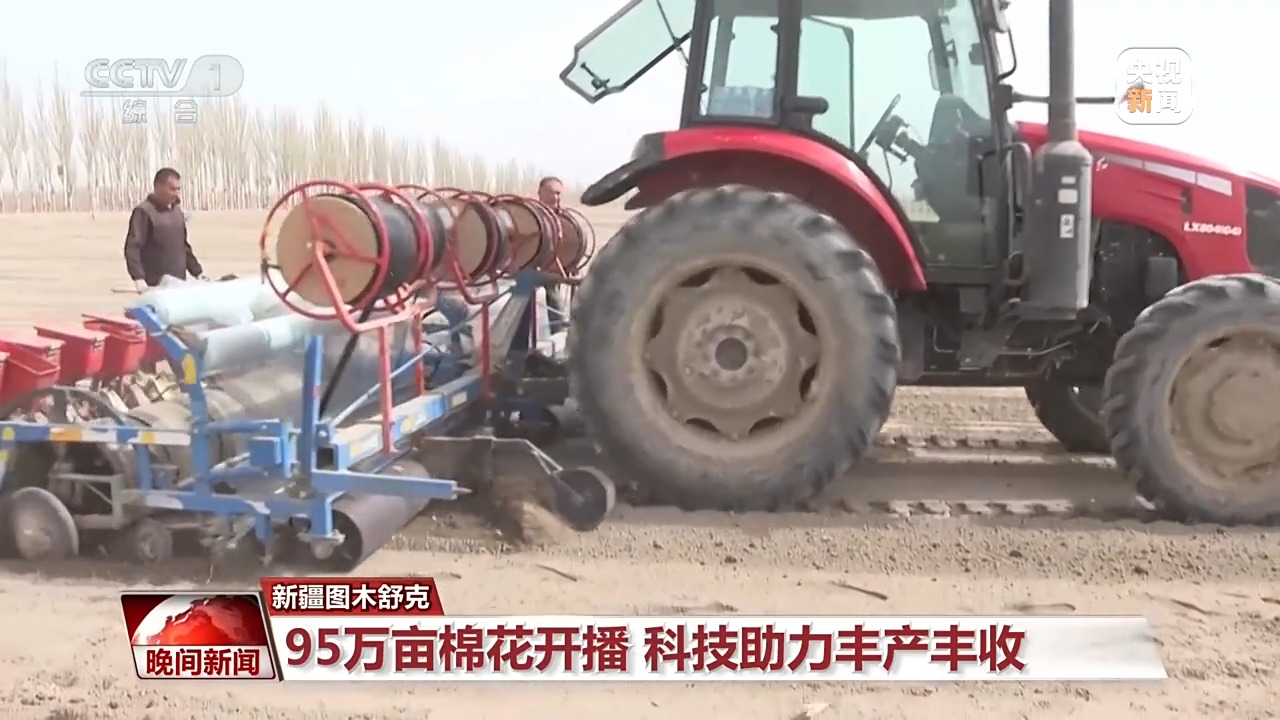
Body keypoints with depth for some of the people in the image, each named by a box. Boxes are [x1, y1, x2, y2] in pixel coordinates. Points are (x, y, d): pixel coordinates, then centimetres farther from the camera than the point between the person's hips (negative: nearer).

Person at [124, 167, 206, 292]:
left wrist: (198, 272, 20)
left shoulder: (177, 212, 16)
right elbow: (132, 248, -15)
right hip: (155, 287, -7)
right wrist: (138, 279, -27)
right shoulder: (144, 212, -8)